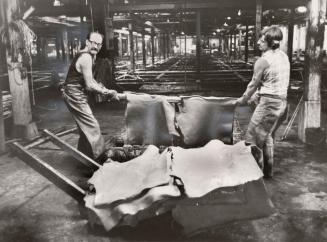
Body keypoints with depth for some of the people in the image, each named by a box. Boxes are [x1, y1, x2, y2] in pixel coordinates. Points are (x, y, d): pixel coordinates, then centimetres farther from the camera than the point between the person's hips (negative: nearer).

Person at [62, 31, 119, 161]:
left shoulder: (90, 56, 10)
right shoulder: (86, 58, -22)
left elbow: (89, 80, 18)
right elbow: (89, 86, -22)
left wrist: (103, 88, 5)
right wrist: (108, 92, -14)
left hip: (76, 94, 11)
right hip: (75, 95, -11)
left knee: (85, 126, 21)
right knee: (92, 126, -7)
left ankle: (83, 154, 35)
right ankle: (99, 158, 1)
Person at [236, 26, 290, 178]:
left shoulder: (263, 61, -15)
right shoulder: (284, 56, 9)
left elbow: (254, 84, -7)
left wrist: (243, 99, 9)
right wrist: (257, 95, 22)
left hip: (269, 103, -9)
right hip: (282, 102, 9)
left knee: (253, 138, 3)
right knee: (268, 137, 21)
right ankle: (268, 171, 30)